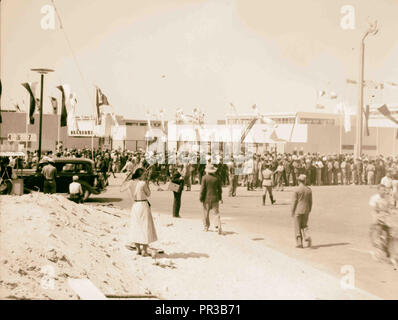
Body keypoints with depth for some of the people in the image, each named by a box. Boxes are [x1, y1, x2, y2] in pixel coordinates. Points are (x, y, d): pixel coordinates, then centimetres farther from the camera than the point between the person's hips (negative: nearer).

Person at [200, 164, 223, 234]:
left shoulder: (205, 177, -10)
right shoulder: (217, 178, 0)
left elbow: (203, 189, -10)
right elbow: (220, 189, 5)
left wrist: (201, 198, 0)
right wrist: (220, 198, 16)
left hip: (207, 198, -2)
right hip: (215, 198, 2)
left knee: (206, 213, 14)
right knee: (217, 213, 3)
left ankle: (206, 227, 26)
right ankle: (219, 227, -11)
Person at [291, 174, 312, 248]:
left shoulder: (296, 190, -11)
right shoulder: (309, 189, 2)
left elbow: (294, 202, -11)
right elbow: (310, 202, 6)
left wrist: (292, 212, -3)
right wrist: (309, 211, 17)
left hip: (298, 211, -4)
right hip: (306, 211, 4)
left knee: (298, 227, 5)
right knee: (304, 226, 17)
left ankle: (299, 243, 6)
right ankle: (307, 237, -9)